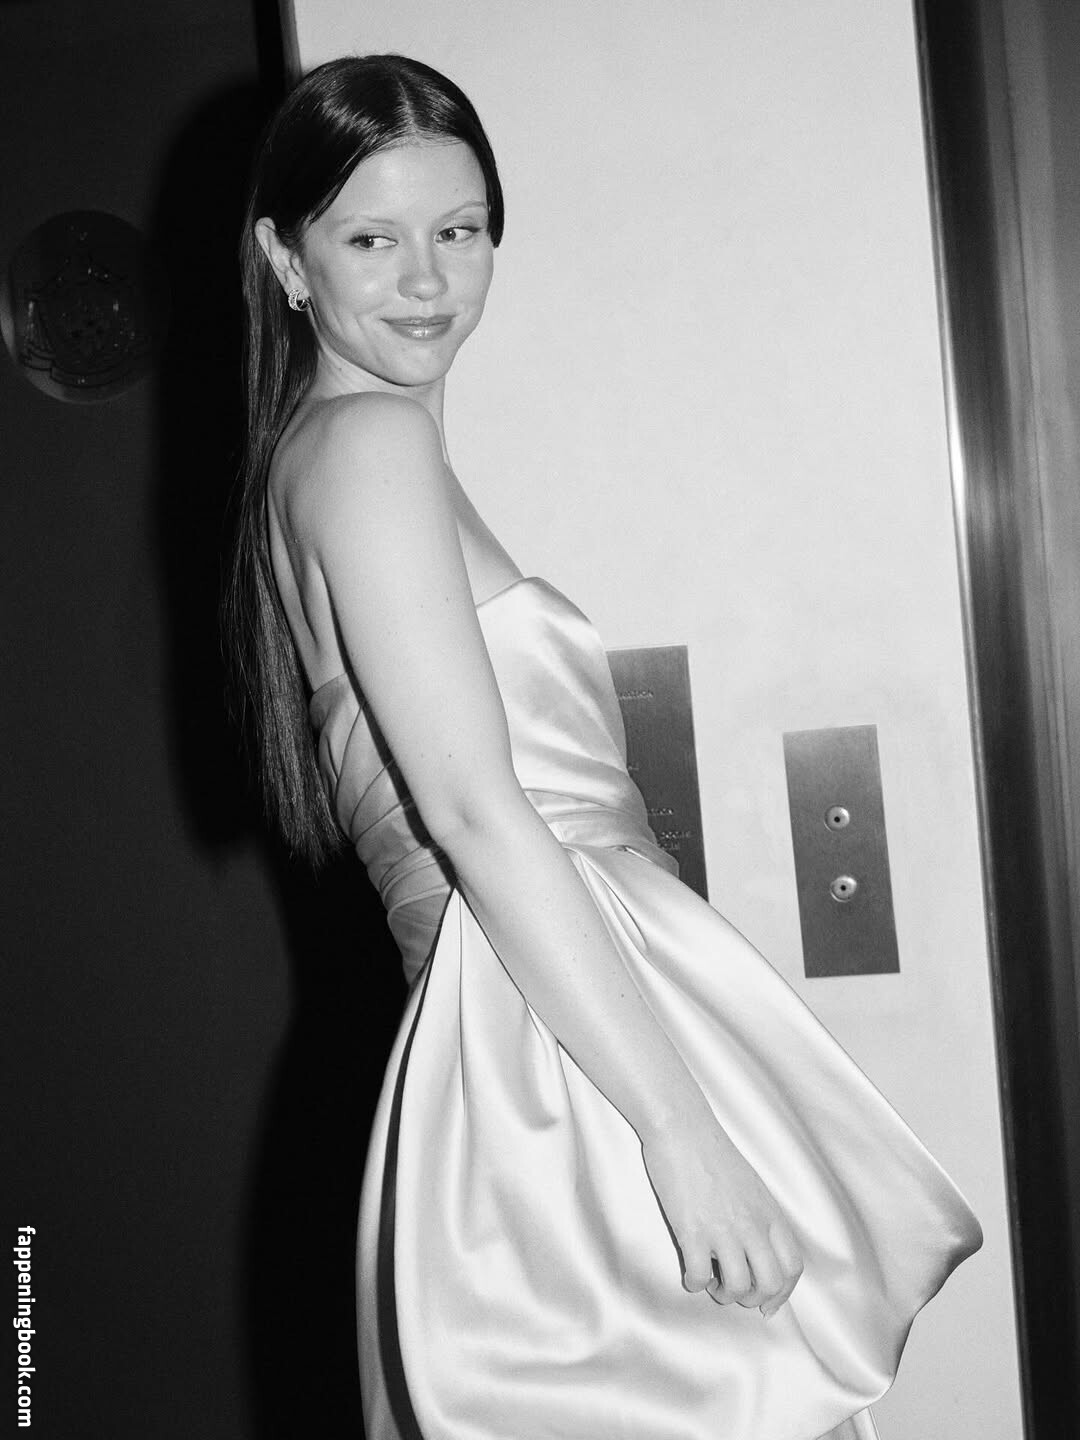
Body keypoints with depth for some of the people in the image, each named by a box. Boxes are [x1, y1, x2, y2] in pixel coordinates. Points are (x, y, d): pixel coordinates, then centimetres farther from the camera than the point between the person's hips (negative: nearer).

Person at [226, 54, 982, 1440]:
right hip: (563, 1057, -10)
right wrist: (681, 1124, -20)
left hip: (533, 1028, 10)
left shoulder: (314, 455, 20)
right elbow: (475, 814, -18)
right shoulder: (371, 441, -9)